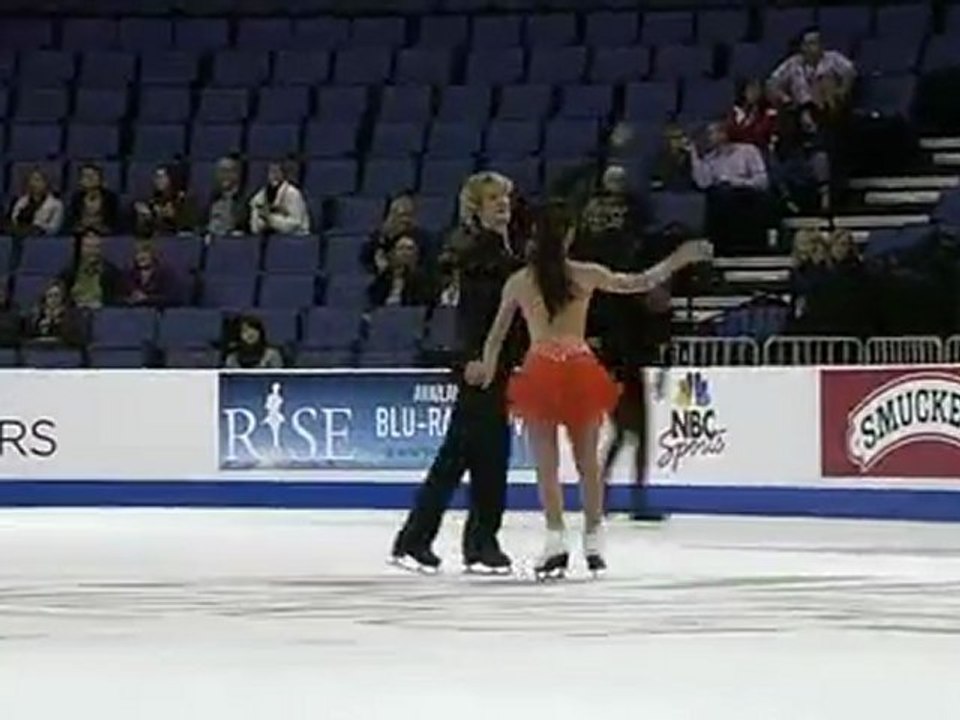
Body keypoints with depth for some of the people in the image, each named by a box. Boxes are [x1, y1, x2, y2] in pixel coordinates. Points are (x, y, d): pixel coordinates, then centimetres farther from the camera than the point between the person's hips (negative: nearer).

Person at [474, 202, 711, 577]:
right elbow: (639, 283, 5)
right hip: (580, 370, 1)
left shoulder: (518, 282, 0)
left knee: (547, 462, 1)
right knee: (587, 461, 12)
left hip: (541, 372, -1)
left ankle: (556, 537, -11)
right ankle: (593, 539, 16)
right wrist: (677, 260, 17)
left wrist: (487, 365, 22)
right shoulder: (585, 275, -1)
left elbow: (496, 335, 5)